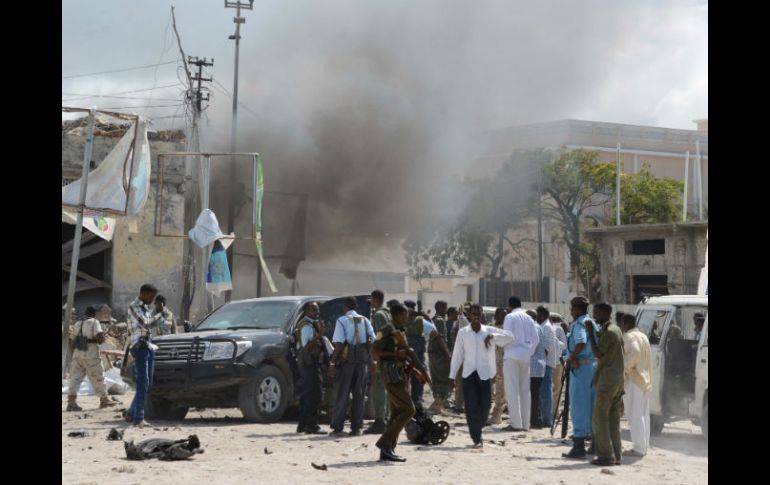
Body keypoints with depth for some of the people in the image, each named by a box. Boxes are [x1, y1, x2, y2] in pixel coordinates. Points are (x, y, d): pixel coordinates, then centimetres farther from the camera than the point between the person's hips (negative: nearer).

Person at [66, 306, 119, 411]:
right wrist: (102, 340, 6)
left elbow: (71, 339, 16)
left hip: (77, 354, 5)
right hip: (90, 354, -5)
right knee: (97, 377, 8)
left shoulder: (77, 324, 16)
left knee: (75, 377, 1)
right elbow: (100, 336, -15)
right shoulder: (94, 322, -3)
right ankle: (104, 400, 20)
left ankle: (71, 402, -12)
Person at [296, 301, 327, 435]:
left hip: (307, 363, 11)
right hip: (309, 362, -11)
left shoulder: (311, 324, 18)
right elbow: (306, 345, -25)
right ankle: (311, 425, -15)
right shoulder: (307, 326, -14)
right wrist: (320, 335, -30)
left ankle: (302, 425, 20)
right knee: (314, 394, -13)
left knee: (306, 394, 14)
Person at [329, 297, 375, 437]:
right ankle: (357, 427, 6)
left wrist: (332, 362, -11)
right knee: (359, 395, 7)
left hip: (347, 360, -3)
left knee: (342, 394, 1)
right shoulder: (365, 321, 10)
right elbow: (372, 341, 5)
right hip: (363, 360, 3)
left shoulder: (342, 321, -3)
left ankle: (337, 427, -1)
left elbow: (339, 343, -12)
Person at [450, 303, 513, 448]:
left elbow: (510, 336, -1)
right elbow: (457, 355, 8)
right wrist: (452, 376, 6)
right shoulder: (462, 333, 5)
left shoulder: (489, 331, 5)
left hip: (485, 374, 0)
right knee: (471, 407, -8)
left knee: (485, 406, 2)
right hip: (469, 375, 0)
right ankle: (476, 439, -5)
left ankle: (477, 430, 29)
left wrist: (492, 337, -16)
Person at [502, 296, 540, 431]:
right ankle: (525, 423, 10)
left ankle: (516, 423, -9)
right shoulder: (529, 318, 11)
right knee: (524, 390, 9)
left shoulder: (510, 317, -6)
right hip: (525, 357, 6)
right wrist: (530, 352, 14)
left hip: (512, 355, -6)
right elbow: (536, 339, 9)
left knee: (512, 390, -5)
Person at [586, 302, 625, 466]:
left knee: (600, 418, -6)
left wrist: (591, 334, -9)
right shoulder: (617, 329, 16)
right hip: (618, 379, 10)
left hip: (607, 380, -10)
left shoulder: (608, 332, -15)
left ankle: (606, 455, -9)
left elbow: (598, 353, -15)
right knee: (614, 419, 10)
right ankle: (616, 455, 10)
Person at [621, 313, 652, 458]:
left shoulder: (629, 336, -12)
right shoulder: (643, 336, 18)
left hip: (634, 379, -10)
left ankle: (639, 448, -10)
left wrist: (626, 368, -20)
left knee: (634, 415, -8)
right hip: (645, 379, 10)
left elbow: (634, 351, -29)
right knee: (643, 414, 13)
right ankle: (644, 446, 17)